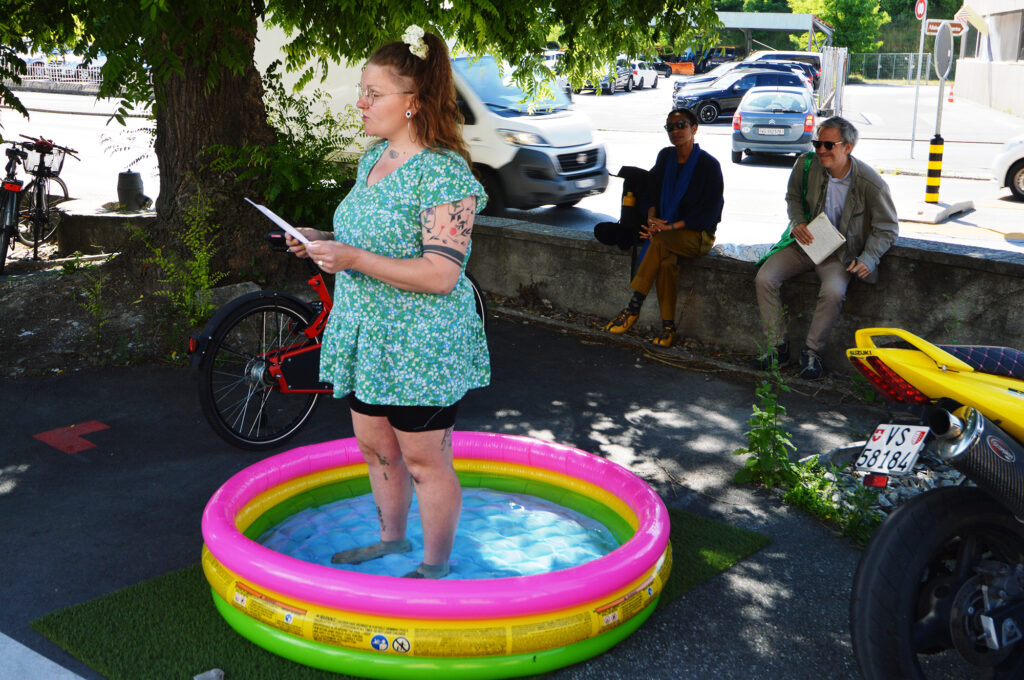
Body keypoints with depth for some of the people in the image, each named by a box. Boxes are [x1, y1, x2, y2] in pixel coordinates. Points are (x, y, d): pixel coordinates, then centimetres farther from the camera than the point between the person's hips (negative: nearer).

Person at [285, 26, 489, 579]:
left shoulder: (443, 173, -20)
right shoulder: (373, 157, 9)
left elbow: (441, 274, -25)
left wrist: (354, 259, -27)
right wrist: (325, 243, 4)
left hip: (420, 346, -9)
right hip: (367, 335, 9)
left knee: (423, 460, 5)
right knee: (376, 447, 20)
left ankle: (436, 564, 24)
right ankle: (393, 538, 41)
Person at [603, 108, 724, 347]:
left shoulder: (709, 165, -8)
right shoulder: (665, 156, 10)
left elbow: (709, 212, -11)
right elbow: (652, 191, 12)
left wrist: (671, 227, -20)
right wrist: (652, 219, -10)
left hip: (698, 235, -4)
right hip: (667, 229, 4)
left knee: (660, 242, -35)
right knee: (667, 261, -32)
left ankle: (633, 308, -30)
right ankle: (667, 327, -26)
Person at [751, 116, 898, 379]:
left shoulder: (871, 184, -17)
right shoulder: (806, 164, -9)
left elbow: (887, 228, -5)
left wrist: (867, 260, -19)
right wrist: (798, 223, -7)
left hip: (840, 252, -3)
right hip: (804, 242, 4)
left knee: (833, 292, -33)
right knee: (764, 279, -17)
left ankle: (811, 352, -12)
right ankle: (778, 348, -6)